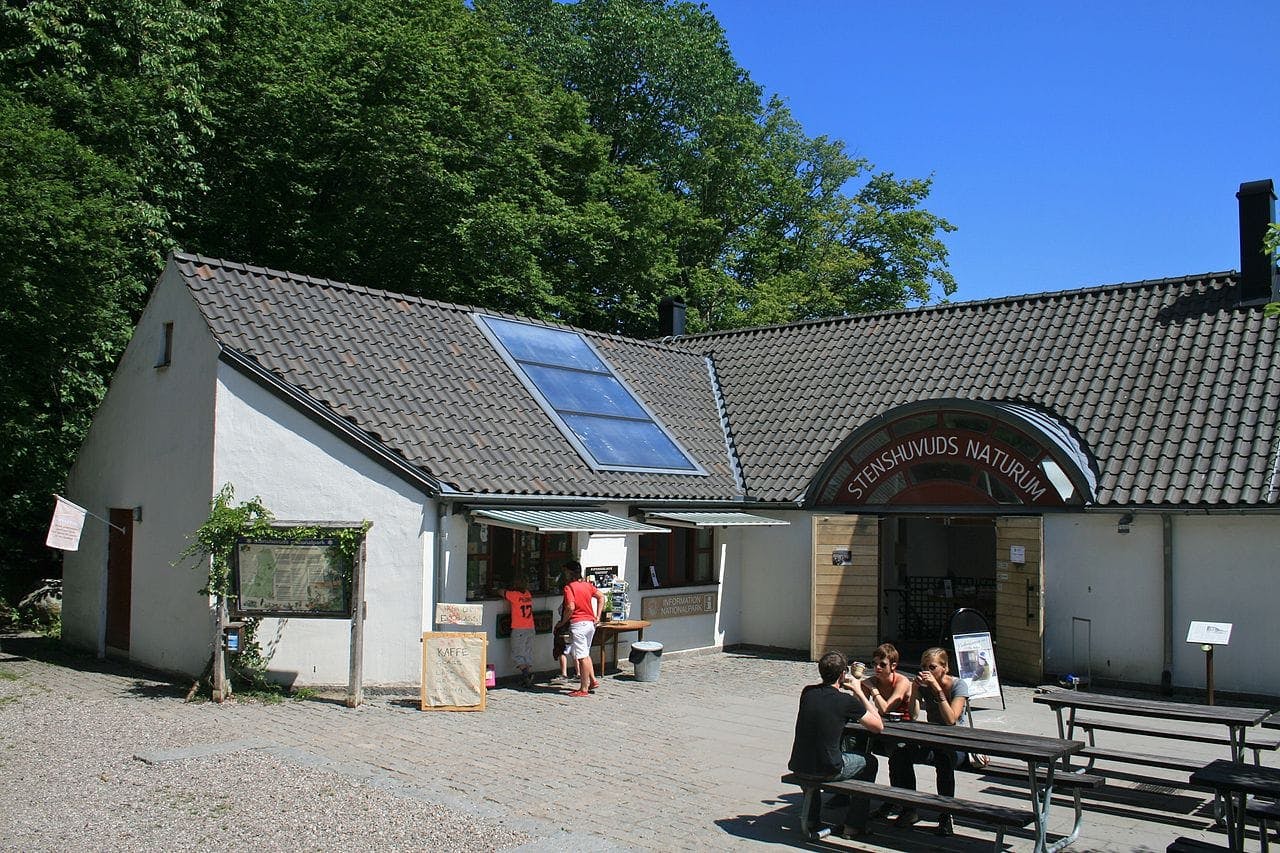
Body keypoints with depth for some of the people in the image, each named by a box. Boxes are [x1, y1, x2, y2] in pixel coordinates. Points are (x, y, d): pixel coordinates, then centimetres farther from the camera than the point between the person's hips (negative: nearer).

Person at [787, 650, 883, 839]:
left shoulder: (807, 692, 1)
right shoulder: (847, 702, -13)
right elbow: (878, 727, 1)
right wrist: (858, 692, 5)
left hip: (798, 767, 5)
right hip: (827, 771, -5)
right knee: (869, 762, 23)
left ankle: (811, 816, 43)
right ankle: (853, 826, 25)